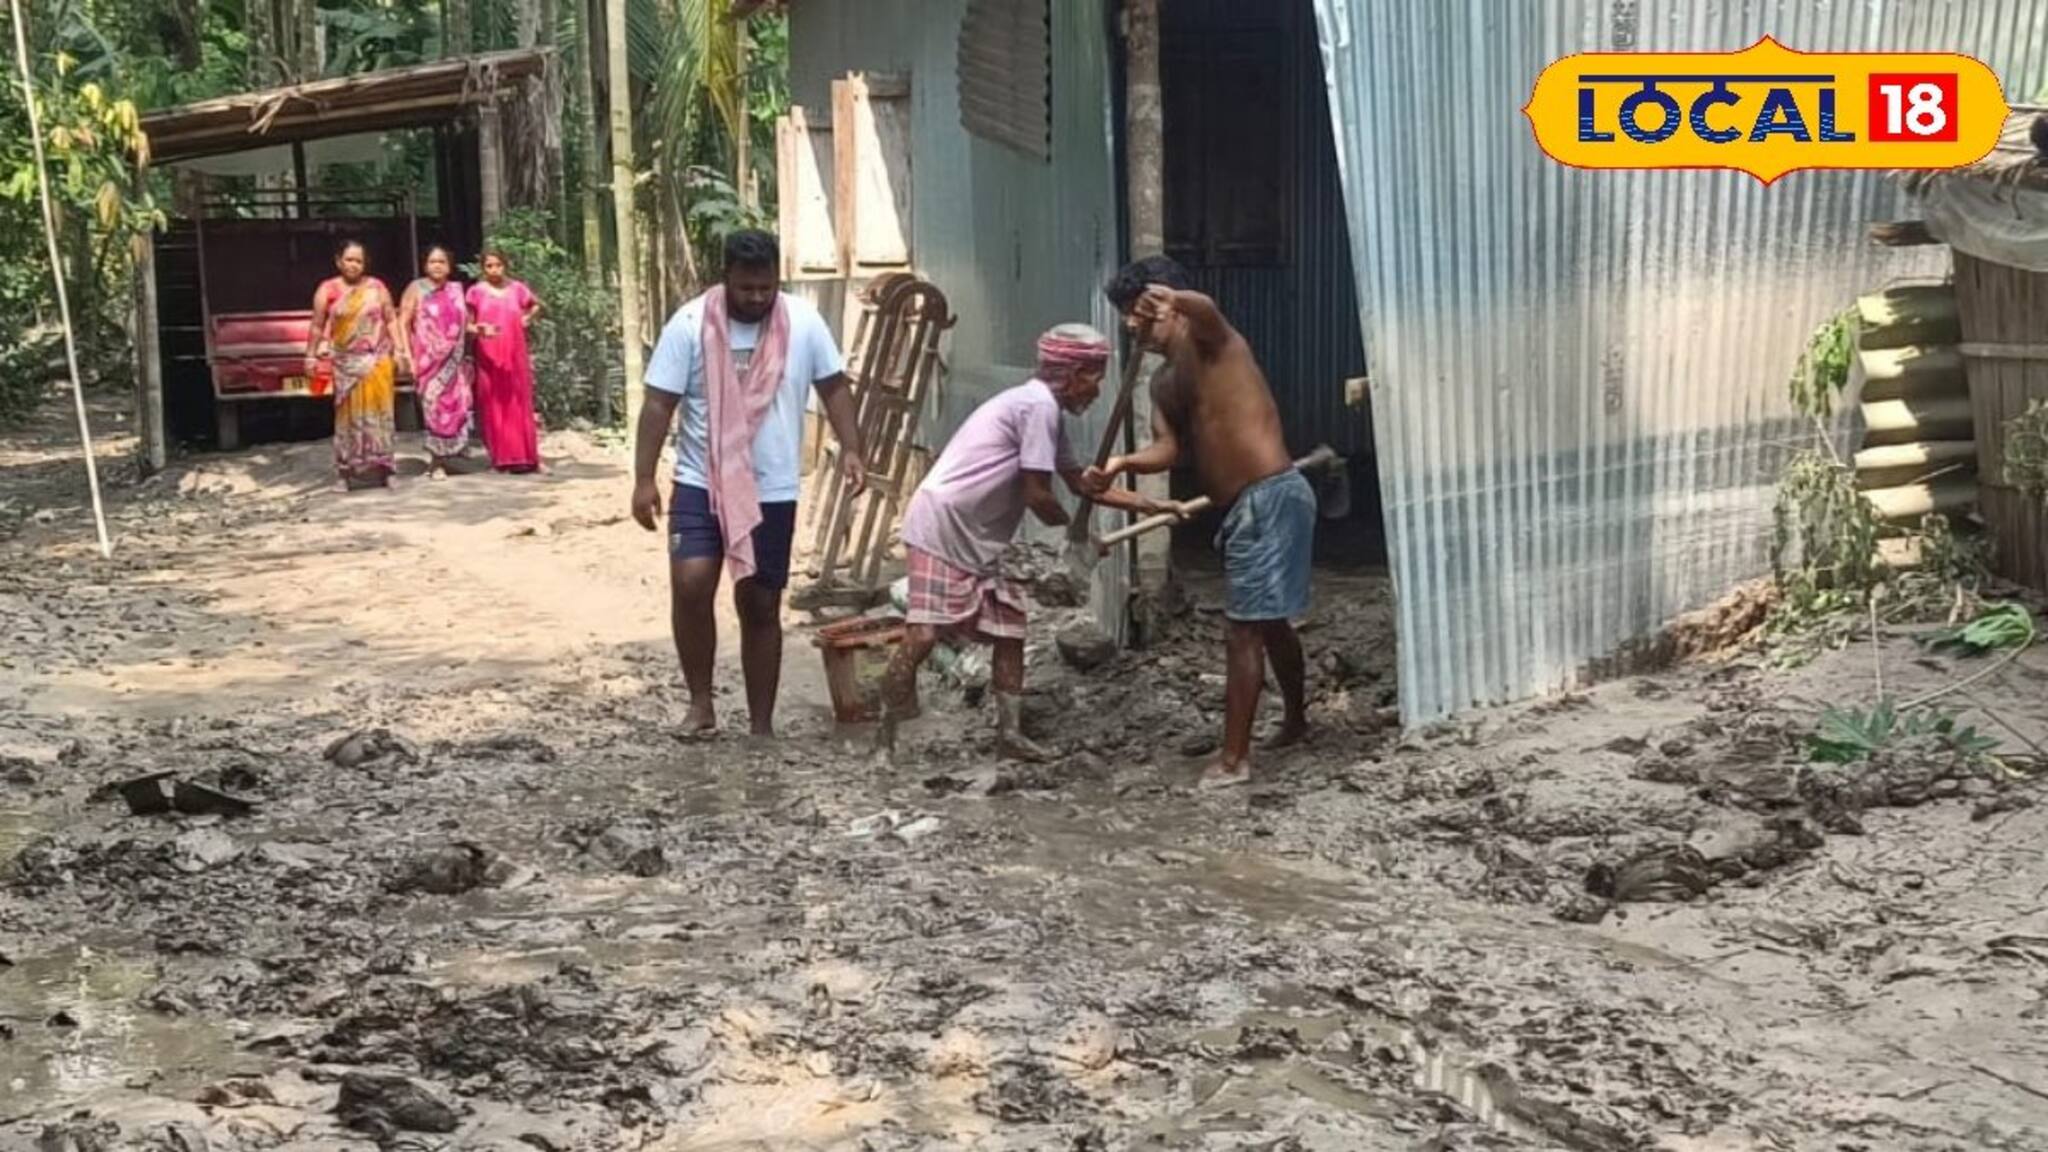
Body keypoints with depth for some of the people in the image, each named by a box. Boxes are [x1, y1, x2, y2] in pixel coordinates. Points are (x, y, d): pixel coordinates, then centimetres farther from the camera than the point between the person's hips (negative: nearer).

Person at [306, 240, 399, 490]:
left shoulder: (377, 287, 5)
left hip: (377, 360, 1)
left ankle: (381, 468, 8)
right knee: (349, 414, 1)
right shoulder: (327, 290, 3)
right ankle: (347, 472, 5)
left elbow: (391, 320, 6)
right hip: (347, 362, -1)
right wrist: (311, 356, 1)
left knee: (377, 412, 2)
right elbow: (317, 327, 4)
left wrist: (398, 350, -1)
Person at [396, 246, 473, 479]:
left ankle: (442, 456, 12)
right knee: (433, 408, -6)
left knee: (454, 406, -1)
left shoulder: (456, 290, 14)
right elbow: (403, 323, -3)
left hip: (454, 361, 4)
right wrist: (407, 354, -11)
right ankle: (437, 462, 0)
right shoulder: (417, 289, 1)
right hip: (428, 360, -4)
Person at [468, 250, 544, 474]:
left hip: (515, 356, 1)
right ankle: (500, 458, 1)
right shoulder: (476, 292, 1)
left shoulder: (517, 289, 6)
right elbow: (467, 324, 0)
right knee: (493, 407, -1)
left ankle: (523, 457, 5)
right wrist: (479, 330, -20)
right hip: (488, 357, -1)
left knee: (518, 405, 2)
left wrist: (527, 319, 7)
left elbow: (537, 305, 24)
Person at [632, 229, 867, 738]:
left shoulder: (803, 322, -3)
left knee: (761, 606, 7)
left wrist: (850, 448, -6)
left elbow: (834, 387, 7)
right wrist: (644, 479, -11)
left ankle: (762, 725, 18)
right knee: (690, 584, -20)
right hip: (701, 483, -1)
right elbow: (659, 405, -6)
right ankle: (701, 701, -1)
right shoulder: (690, 323, -8)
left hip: (772, 491, 2)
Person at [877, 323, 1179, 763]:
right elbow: (1037, 496, -14)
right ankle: (884, 736, -6)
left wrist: (1152, 506, 24)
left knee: (1009, 629, 10)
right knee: (923, 634, -14)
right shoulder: (1039, 405, -15)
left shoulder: (1044, 410, 17)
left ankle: (1009, 731, 19)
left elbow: (1083, 484, 25)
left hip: (976, 539, 11)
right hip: (941, 525, -11)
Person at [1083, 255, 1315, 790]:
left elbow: (1205, 308, -33)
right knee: (1268, 622, 23)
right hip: (1248, 506, 10)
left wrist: (1174, 298, -56)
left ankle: (1234, 757, -5)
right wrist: (1121, 464, -19)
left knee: (1246, 627, -8)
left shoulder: (1208, 341, -8)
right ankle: (1296, 721, 42)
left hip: (1271, 498, -10)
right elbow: (1166, 448, 2)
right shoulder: (1164, 382, 16)